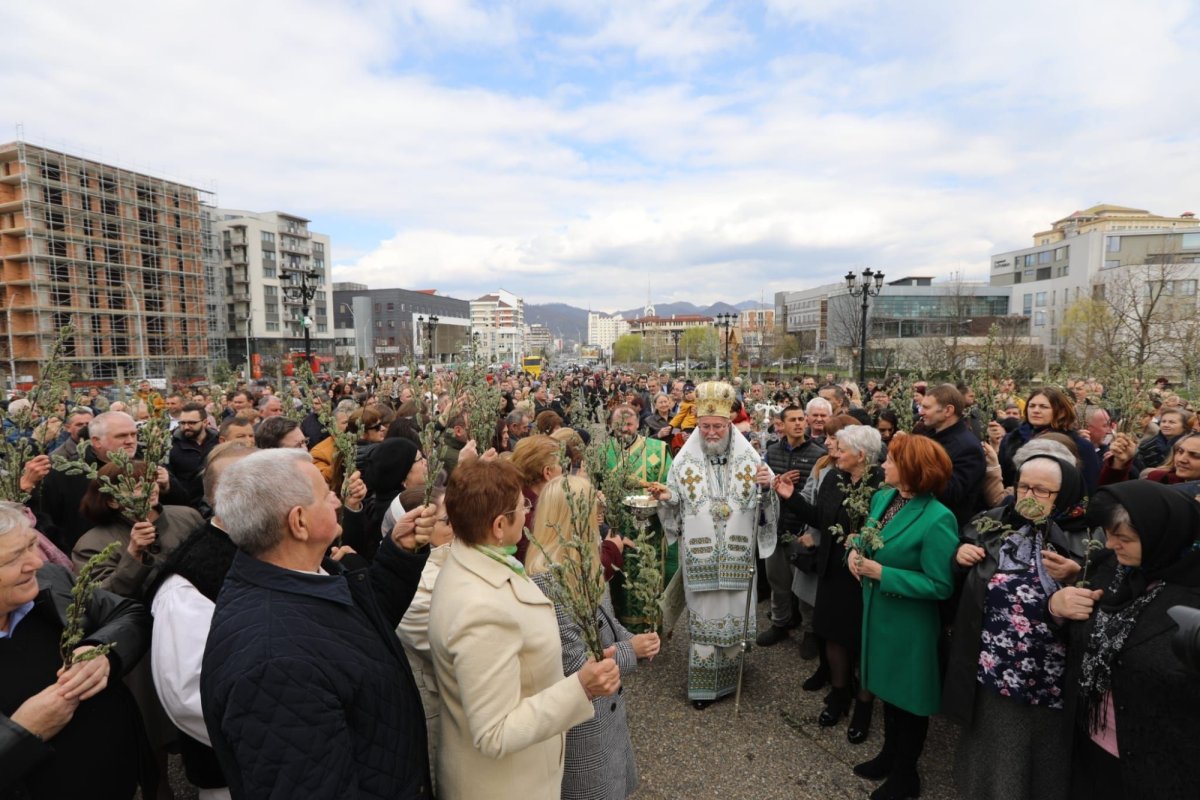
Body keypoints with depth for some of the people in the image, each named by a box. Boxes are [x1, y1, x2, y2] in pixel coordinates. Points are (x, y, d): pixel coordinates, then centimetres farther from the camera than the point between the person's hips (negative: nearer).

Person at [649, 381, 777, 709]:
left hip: (737, 555, 1)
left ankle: (729, 676, 36)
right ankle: (702, 685, 24)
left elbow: (765, 502, 1)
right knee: (703, 613, 7)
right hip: (700, 555, -1)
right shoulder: (685, 460, -2)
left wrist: (768, 485, -19)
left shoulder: (748, 457, -1)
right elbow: (675, 504, 3)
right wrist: (664, 496, -18)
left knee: (734, 612, 12)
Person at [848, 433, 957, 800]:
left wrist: (881, 572, -26)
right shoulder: (882, 498, -2)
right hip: (878, 611, 7)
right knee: (888, 686, 24)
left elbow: (940, 585, -23)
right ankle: (890, 754, 46)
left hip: (910, 623, -7)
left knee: (908, 695, 14)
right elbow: (867, 538, 14)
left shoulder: (938, 519, -26)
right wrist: (855, 552, -9)